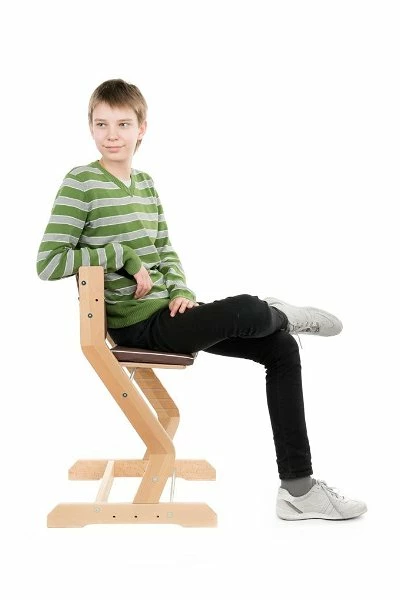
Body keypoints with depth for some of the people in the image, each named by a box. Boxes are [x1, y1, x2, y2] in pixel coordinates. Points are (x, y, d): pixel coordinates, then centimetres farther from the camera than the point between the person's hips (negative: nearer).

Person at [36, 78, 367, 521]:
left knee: (282, 349, 1)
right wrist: (124, 255, -16)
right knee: (247, 311, -29)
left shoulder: (145, 183, 13)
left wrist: (181, 292, 0)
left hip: (166, 312, 8)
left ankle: (297, 487, 4)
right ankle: (281, 314, 13)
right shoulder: (81, 182, -9)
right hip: (135, 326, -8)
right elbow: (48, 264, -15)